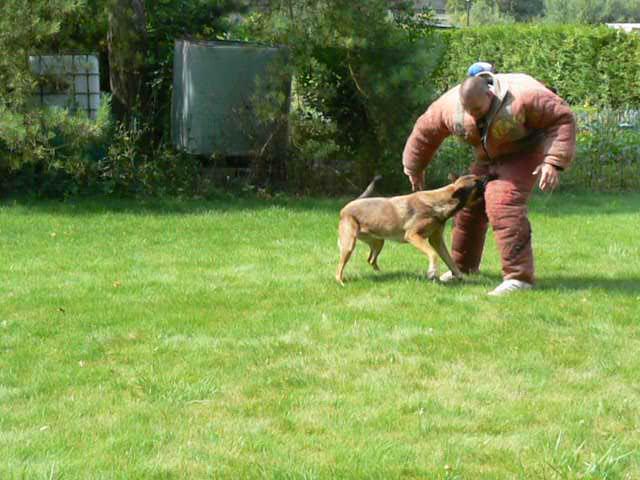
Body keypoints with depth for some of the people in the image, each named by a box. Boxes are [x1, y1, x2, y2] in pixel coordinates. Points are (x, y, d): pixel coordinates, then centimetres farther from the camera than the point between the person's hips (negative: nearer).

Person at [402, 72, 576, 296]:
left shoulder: (523, 97, -33)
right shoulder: (450, 104, -17)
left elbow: (562, 118, -26)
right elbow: (425, 131, 1)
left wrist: (554, 162, -33)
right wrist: (415, 169, 13)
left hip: (523, 154, -6)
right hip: (488, 159, 6)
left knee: (503, 203, -25)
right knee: (469, 204, 9)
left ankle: (519, 276, -27)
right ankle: (463, 266, 32)